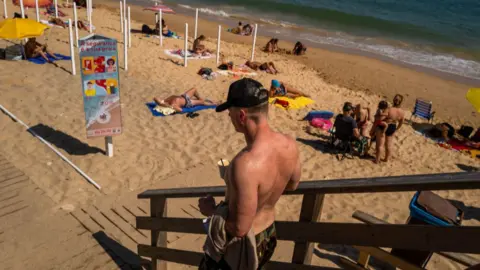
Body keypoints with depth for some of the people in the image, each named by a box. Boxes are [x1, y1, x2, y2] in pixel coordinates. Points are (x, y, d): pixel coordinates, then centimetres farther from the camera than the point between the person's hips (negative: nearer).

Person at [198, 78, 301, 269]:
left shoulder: (246, 164, -39)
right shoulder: (289, 145, -14)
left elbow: (239, 228, -32)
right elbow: (293, 184, 6)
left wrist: (211, 210, -15)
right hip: (268, 235, 7)